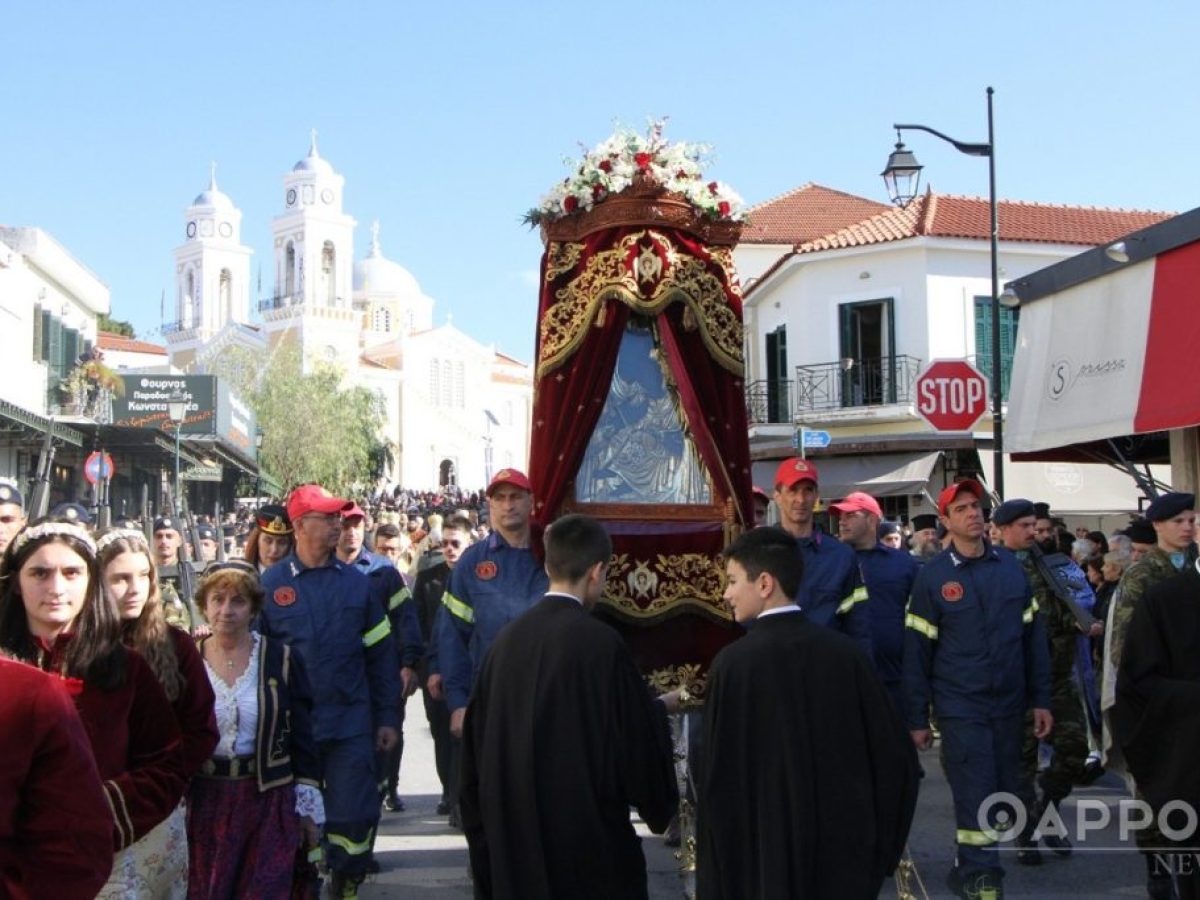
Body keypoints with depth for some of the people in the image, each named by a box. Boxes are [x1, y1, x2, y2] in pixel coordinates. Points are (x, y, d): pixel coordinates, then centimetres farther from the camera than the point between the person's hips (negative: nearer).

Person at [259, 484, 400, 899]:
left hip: (351, 725, 1)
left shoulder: (356, 581, 4)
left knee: (354, 816, 2)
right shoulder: (270, 584, -1)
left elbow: (381, 653, 7)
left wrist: (386, 717, 5)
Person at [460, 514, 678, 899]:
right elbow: (637, 737, -11)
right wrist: (658, 805, 10)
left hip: (513, 836, 6)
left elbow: (477, 737, 8)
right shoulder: (600, 642, -16)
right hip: (589, 839, -5)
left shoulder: (507, 639, 0)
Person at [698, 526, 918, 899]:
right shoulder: (846, 653, -6)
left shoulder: (733, 663, -14)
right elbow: (897, 757, -3)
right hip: (845, 854, 3)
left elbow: (719, 781, -13)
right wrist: (878, 853, 7)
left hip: (764, 857, -3)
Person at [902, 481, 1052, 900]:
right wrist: (917, 719, -5)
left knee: (1006, 791, 11)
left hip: (1009, 705, 4)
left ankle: (968, 865, 29)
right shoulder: (932, 576, -6)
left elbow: (1033, 635, 9)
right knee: (976, 798, -5)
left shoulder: (1010, 566, 4)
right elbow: (917, 652, -5)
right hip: (960, 708, -4)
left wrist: (1041, 699, 6)